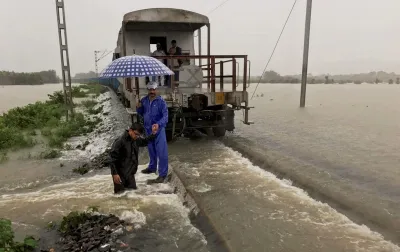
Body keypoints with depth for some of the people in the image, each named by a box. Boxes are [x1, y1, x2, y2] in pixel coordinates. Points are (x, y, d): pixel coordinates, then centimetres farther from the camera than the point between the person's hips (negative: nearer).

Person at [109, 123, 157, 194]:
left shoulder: (136, 139, -1)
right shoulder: (120, 141, -22)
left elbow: (144, 142, 20)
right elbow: (113, 157, -20)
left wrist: (153, 134, 3)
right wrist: (115, 173, -22)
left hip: (130, 173, 7)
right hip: (121, 174, -7)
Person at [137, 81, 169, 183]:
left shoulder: (161, 101, -14)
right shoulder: (144, 100, 4)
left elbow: (165, 116, -21)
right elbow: (141, 113, 16)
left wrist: (158, 124, -39)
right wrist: (138, 108, -7)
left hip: (158, 129, -6)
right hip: (148, 129, 6)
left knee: (161, 152, -5)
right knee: (151, 150, 21)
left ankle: (163, 174, 2)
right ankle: (152, 167, 40)